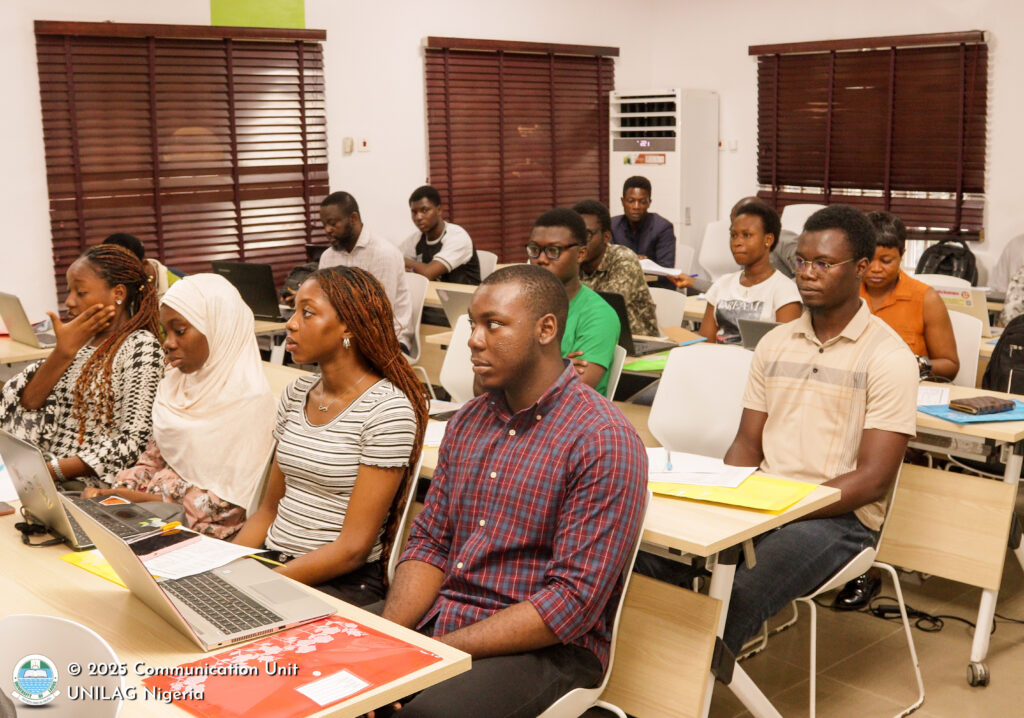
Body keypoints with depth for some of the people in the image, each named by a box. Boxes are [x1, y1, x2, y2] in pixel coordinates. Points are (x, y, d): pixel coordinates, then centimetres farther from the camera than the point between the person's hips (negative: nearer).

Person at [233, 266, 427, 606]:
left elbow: (353, 547, -16)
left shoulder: (387, 409, -14)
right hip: (271, 559, 6)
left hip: (343, 582, -6)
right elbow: (270, 509, 14)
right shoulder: (297, 393, 9)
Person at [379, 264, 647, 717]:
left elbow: (575, 600, -19)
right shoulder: (467, 423, 8)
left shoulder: (604, 442, -15)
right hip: (439, 614, 6)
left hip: (545, 645, -6)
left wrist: (440, 651, -20)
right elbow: (429, 542, 9)